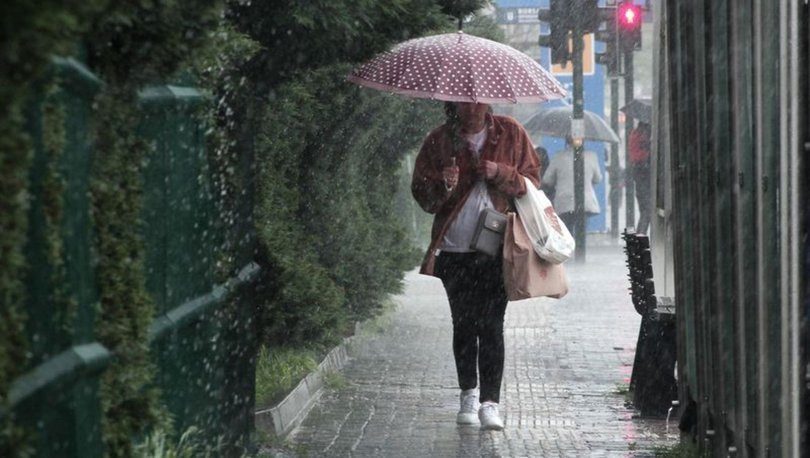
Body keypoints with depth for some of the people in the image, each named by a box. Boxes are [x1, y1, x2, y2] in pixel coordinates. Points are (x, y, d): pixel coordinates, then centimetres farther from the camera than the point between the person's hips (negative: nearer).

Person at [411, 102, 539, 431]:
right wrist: (443, 185, -16)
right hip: (454, 249, 2)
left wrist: (500, 174, -13)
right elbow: (421, 193, 5)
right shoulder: (439, 140, 5)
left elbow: (530, 182, 6)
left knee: (491, 324, -9)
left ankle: (490, 403, -9)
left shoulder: (511, 134, 4)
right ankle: (468, 395, 22)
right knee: (463, 324, 8)